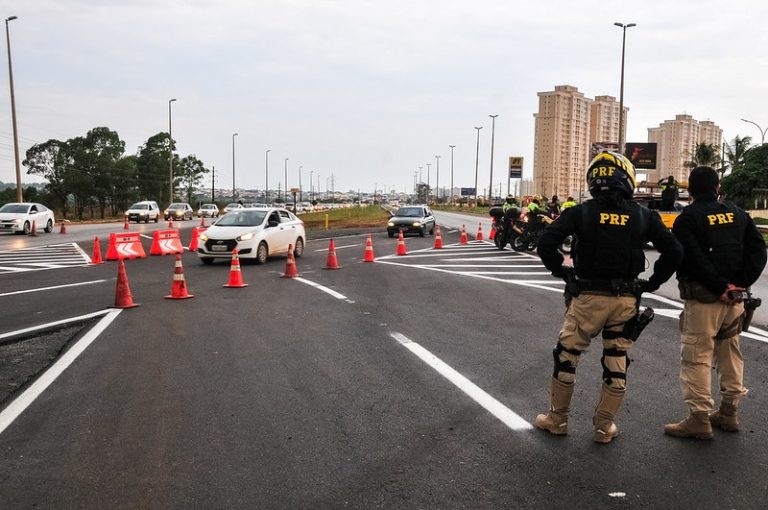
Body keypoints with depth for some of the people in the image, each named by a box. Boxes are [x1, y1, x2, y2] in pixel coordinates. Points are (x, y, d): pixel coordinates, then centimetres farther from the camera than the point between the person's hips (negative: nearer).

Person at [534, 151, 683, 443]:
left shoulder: (581, 212, -5)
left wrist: (560, 270, 2)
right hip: (626, 300, 2)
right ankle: (604, 427, 23)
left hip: (588, 297, -2)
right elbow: (674, 252, -1)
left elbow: (546, 242, -13)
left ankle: (557, 419, 22)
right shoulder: (642, 216, 2)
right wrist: (653, 282, 8)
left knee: (566, 357, 12)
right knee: (616, 365, 13)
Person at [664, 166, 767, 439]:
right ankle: (729, 413, 28)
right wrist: (741, 283, -3)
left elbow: (693, 259, -19)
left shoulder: (687, 218, -7)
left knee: (696, 357, -1)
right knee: (730, 353, 17)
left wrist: (719, 287, -13)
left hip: (703, 298, -6)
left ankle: (699, 418, 1)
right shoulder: (737, 214, 10)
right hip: (734, 298, 7)